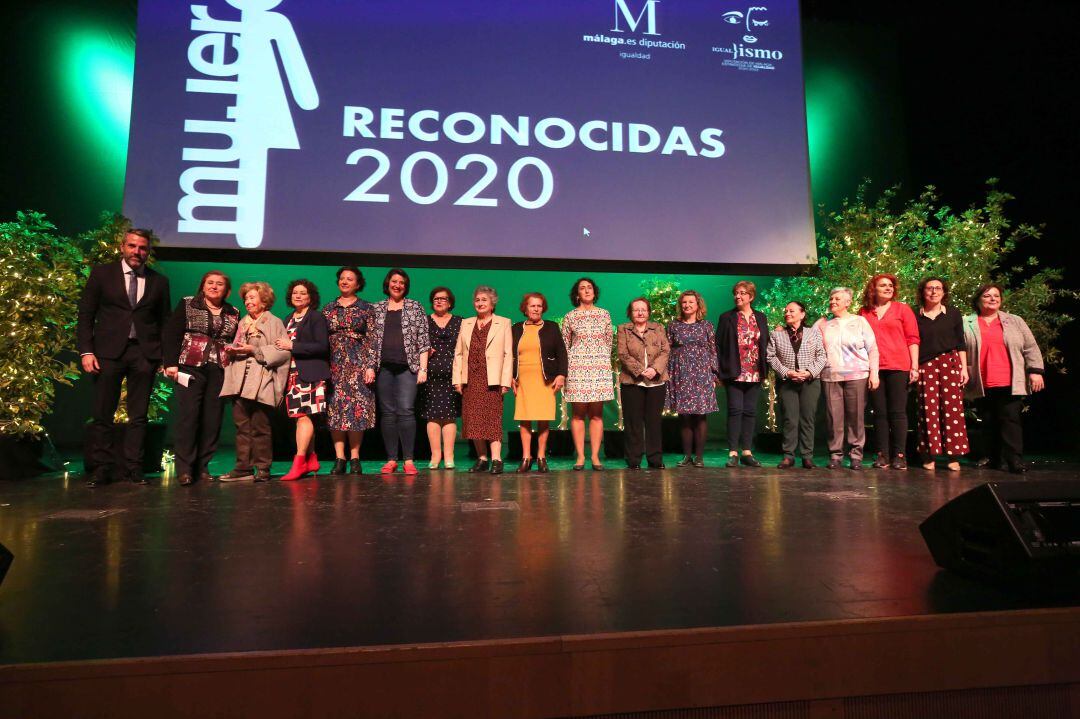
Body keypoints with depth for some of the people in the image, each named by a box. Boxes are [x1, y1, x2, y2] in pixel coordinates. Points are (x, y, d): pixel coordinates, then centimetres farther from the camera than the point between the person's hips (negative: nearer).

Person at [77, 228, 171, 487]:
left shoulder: (159, 281, 10)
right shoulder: (102, 274, 6)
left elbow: (165, 322, 11)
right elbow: (86, 315, 5)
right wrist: (86, 351, -5)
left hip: (144, 353, 1)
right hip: (109, 352, -1)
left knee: (138, 415, 4)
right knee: (102, 414, 1)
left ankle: (132, 467, 10)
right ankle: (101, 468, 10)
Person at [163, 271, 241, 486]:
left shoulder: (234, 314, 14)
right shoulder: (187, 305, 8)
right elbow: (170, 333, 2)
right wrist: (171, 363, -8)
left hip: (220, 371, 3)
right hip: (191, 368, -3)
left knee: (213, 419, 0)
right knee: (188, 415, -8)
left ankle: (202, 467, 8)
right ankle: (184, 469, -5)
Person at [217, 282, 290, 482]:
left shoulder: (274, 323, 1)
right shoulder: (243, 323, 20)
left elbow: (282, 352, -10)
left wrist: (253, 350, -14)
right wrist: (232, 350, 3)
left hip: (262, 382, -6)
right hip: (240, 382, 6)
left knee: (260, 427, -4)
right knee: (242, 426, 5)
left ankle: (262, 469, 4)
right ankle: (243, 468, 10)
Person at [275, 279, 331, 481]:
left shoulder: (317, 317, -3)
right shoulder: (289, 320, 19)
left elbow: (322, 346, -13)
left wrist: (292, 346, -14)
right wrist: (281, 346, 4)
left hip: (310, 374, -7)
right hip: (293, 374, 7)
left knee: (303, 415, -12)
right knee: (303, 417, 8)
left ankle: (299, 462, -12)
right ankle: (311, 459, 15)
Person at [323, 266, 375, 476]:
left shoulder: (366, 308, 7)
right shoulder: (328, 309, 13)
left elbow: (371, 339, 2)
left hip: (357, 362, -2)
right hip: (334, 363, 2)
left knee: (357, 408, -5)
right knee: (335, 408, -2)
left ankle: (354, 458, 0)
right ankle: (339, 458, 1)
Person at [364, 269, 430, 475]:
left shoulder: (415, 307, 8)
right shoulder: (376, 309, 13)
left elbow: (423, 341, 4)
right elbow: (371, 340, 11)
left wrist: (423, 368, -3)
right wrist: (369, 367, 2)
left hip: (407, 366, -2)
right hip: (383, 367, 2)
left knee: (405, 410, -10)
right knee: (387, 413, 3)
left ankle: (408, 459, -5)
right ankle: (391, 459, 9)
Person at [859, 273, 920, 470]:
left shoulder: (902, 309, 7)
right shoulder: (864, 313, 12)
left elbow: (913, 339, 3)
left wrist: (914, 367, -4)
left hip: (898, 367, -2)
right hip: (873, 369, 2)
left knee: (898, 412, -2)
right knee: (879, 413, 3)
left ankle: (900, 455, 1)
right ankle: (882, 455, 5)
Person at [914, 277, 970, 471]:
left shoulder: (953, 313, 10)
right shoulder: (916, 316, 9)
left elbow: (960, 343, 10)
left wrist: (964, 368, 3)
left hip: (950, 362, 1)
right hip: (925, 366, 0)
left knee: (952, 408, -5)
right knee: (929, 409, -5)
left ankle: (953, 456, -1)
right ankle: (929, 456, -1)